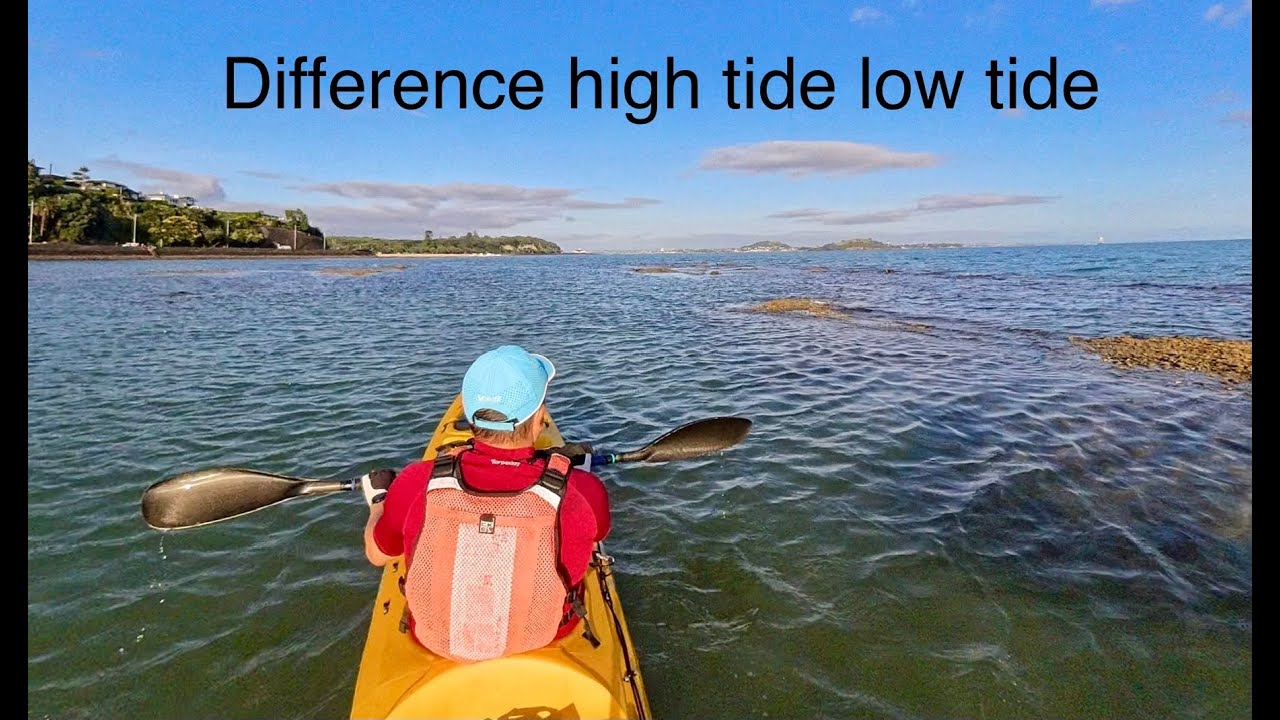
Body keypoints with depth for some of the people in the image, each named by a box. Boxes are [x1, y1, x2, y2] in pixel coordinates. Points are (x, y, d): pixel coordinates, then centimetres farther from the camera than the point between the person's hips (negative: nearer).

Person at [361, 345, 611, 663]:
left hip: (436, 641, 1)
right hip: (546, 640, 0)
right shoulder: (582, 493, -32)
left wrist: (377, 499, 14)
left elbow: (376, 554, -6)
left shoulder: (417, 485, -28)